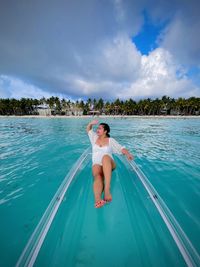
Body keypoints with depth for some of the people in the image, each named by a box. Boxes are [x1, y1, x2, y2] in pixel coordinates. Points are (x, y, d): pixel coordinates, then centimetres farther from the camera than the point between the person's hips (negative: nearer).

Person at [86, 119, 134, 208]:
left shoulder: (111, 140, 10)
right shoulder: (95, 137, 19)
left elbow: (121, 148, 4)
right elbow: (88, 129, 29)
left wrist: (128, 154, -16)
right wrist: (91, 123, 8)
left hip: (109, 164, -2)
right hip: (96, 164, 2)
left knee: (105, 157, -39)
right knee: (97, 176, -33)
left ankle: (107, 189, -48)